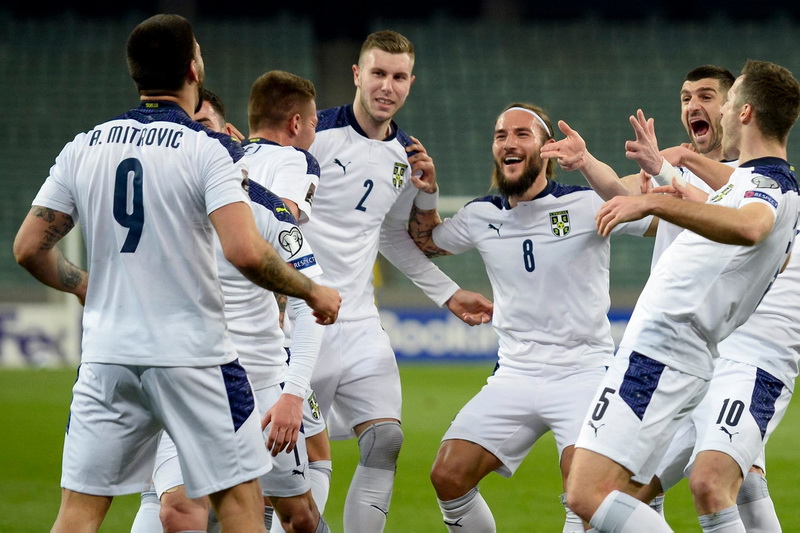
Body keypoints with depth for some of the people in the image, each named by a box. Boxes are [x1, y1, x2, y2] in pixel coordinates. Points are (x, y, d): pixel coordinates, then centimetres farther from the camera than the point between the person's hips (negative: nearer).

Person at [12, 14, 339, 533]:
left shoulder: (83, 148, 6)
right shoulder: (209, 150, -9)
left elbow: (28, 248, 9)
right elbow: (245, 252, -20)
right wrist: (313, 292, -5)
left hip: (106, 355, 4)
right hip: (192, 354, -4)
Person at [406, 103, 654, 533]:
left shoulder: (586, 205, -8)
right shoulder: (480, 216, 7)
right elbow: (427, 242, 27)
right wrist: (424, 194, 10)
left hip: (584, 372, -5)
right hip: (514, 377, 5)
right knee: (448, 477, -7)